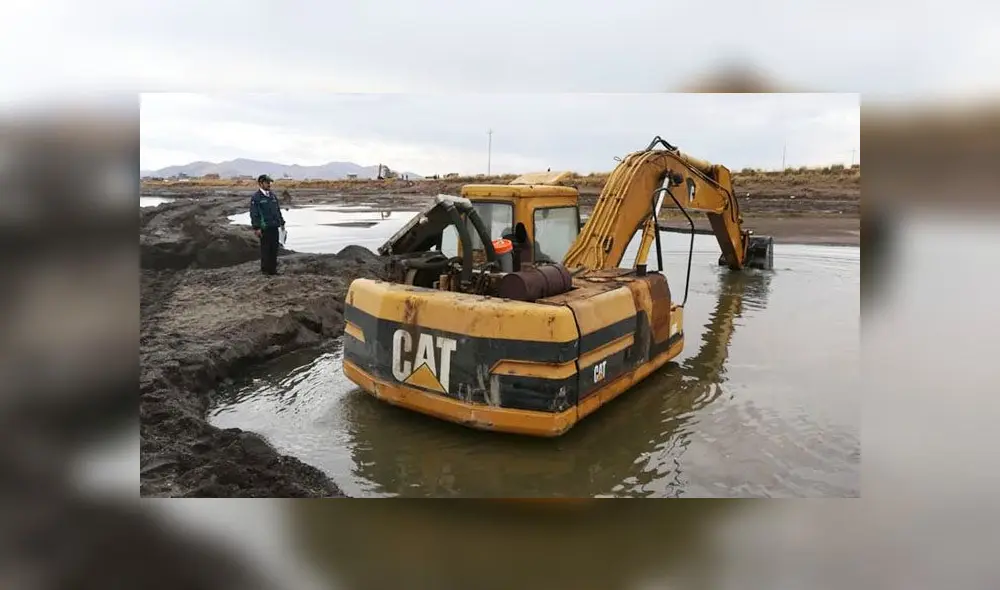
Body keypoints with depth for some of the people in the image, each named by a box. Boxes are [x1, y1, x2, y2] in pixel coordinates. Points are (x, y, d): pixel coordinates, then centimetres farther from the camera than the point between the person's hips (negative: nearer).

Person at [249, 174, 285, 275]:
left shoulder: (272, 196, 15)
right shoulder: (256, 197, -7)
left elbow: (278, 210, 22)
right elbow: (254, 214, -10)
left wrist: (282, 222, 17)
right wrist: (256, 228, -15)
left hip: (274, 227, 6)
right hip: (264, 228, -6)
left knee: (274, 248, 8)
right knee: (265, 249, -1)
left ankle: (273, 268, 16)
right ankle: (265, 269, 7)